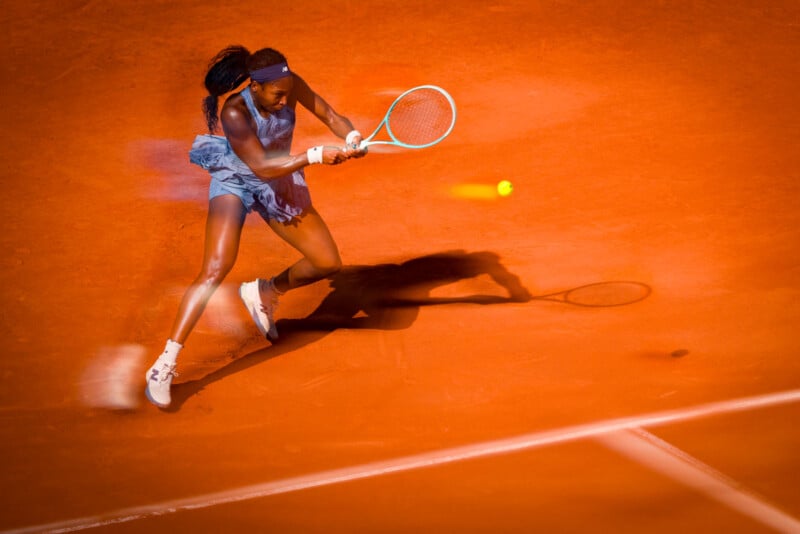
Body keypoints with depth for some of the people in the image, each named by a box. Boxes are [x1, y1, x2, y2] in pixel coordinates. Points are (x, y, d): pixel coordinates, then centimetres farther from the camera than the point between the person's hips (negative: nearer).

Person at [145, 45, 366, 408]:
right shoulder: (234, 113, -31)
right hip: (235, 182, -6)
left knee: (328, 263, 2)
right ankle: (165, 364, -23)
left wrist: (351, 138, -31)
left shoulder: (290, 86, -18)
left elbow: (330, 116, -10)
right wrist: (315, 156, -37)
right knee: (215, 270, -25)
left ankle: (264, 292, 32)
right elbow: (262, 167, -32)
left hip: (281, 184, 6)